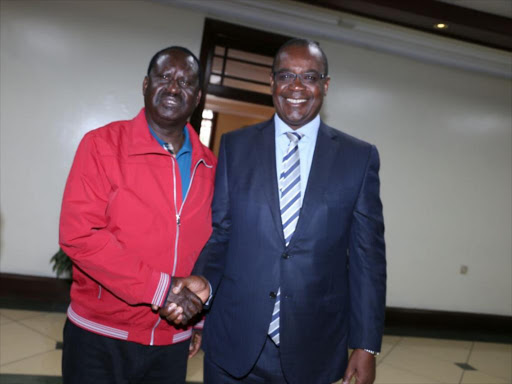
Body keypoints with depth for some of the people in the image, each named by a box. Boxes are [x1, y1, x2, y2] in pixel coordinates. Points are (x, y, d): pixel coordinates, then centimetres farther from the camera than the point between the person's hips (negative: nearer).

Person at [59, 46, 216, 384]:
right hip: (99, 339, -3)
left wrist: (198, 315, 11)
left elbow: (209, 246, 8)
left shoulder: (209, 165, 2)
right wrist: (158, 288, -20)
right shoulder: (102, 144, -9)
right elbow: (78, 233, -16)